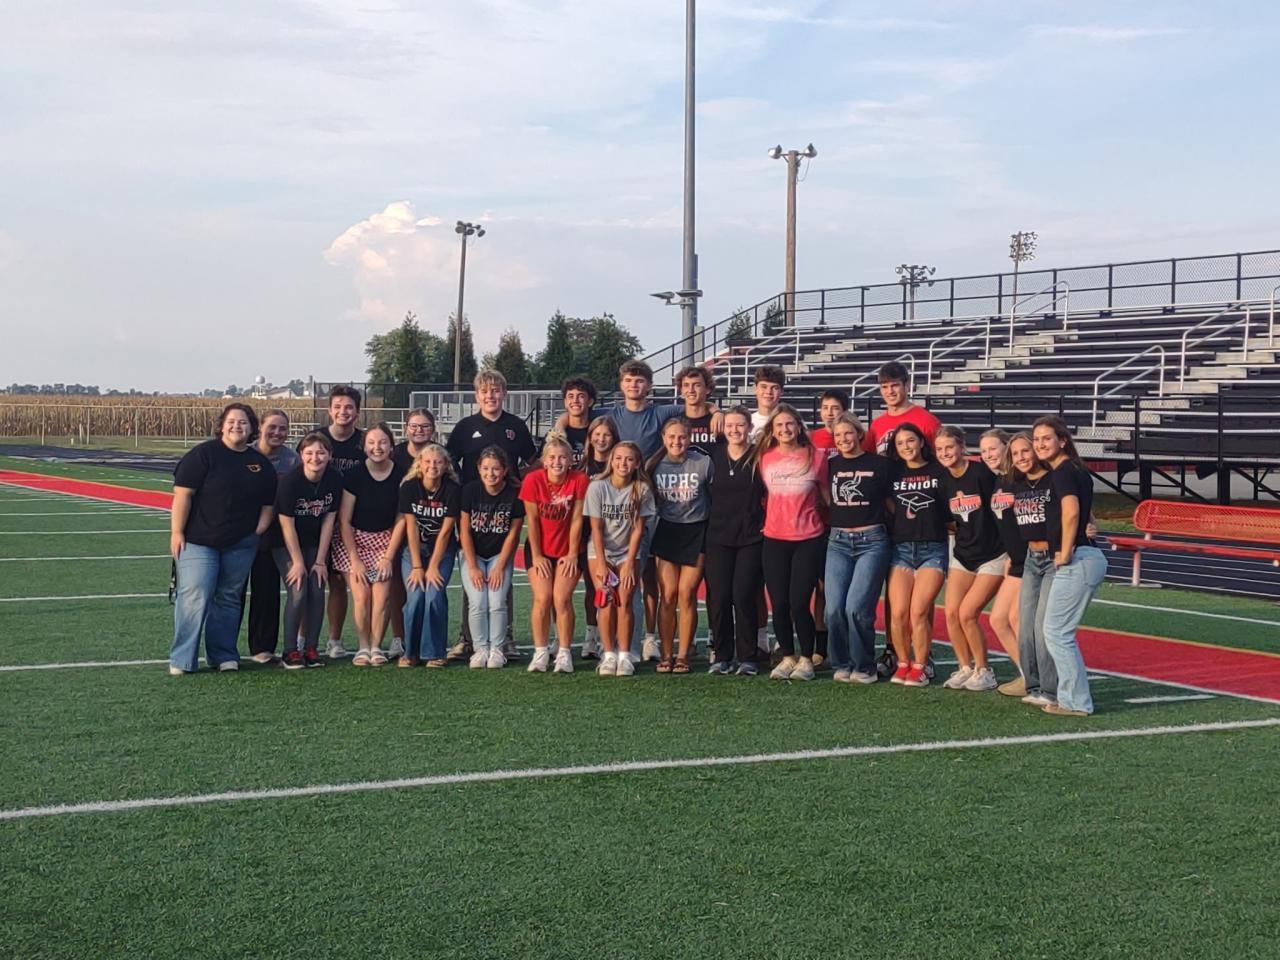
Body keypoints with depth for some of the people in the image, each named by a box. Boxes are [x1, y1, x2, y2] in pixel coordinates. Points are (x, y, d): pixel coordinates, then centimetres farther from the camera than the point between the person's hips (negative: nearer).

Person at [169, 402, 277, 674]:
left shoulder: (261, 464, 9)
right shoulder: (203, 454, -7)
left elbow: (268, 505, 15)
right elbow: (183, 494, -10)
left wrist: (256, 534, 3)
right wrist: (177, 532, -14)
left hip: (240, 545, 5)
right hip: (198, 540, -5)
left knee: (229, 599, 10)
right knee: (194, 598, -11)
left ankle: (223, 655, 19)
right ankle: (181, 660, -6)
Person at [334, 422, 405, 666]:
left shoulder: (400, 475, -7)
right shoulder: (354, 475, -11)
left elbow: (400, 520, -2)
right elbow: (344, 520, -8)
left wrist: (389, 556, -5)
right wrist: (355, 560, -11)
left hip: (385, 540, 1)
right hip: (354, 540, -1)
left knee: (382, 597, -11)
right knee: (361, 597, -12)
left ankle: (376, 647, 6)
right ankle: (363, 647, 4)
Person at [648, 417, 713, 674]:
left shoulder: (703, 463, -8)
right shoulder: (655, 465, -1)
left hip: (697, 532, -2)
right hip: (667, 530, 2)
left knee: (687, 594, -4)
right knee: (667, 595, -2)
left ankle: (683, 656, 5)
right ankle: (666, 655, 6)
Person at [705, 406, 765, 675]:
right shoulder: (713, 456, 6)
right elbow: (705, 493, 15)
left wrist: (764, 524, -3)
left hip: (750, 539, -2)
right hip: (718, 537, 2)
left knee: (744, 597, -6)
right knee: (718, 598, -1)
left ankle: (747, 658, 5)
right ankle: (722, 656, 10)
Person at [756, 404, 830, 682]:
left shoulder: (816, 457, -1)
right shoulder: (764, 458, 4)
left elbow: (827, 497, 9)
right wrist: (766, 519, 10)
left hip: (809, 541, -2)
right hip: (774, 541, 2)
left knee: (799, 603, -7)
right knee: (779, 604, 3)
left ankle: (806, 659, 9)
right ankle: (787, 657, 19)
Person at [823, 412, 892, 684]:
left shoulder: (879, 465, 1)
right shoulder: (831, 466, 10)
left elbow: (892, 503, 9)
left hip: (872, 541, -3)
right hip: (838, 542, 3)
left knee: (856, 607, -14)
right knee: (834, 609, -7)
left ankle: (864, 668, 4)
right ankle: (842, 664, 13)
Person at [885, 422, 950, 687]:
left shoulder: (939, 471, 4)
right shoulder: (893, 472, 10)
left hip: (933, 549, -2)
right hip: (900, 548, 2)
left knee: (919, 611, -10)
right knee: (898, 613, -7)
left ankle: (919, 668, 4)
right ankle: (903, 663, 12)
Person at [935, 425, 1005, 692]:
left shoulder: (981, 473, -16)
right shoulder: (944, 480, 2)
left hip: (993, 556, -6)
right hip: (962, 555, 6)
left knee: (967, 613, -11)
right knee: (951, 613, -4)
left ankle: (983, 671, 7)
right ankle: (965, 668, 13)